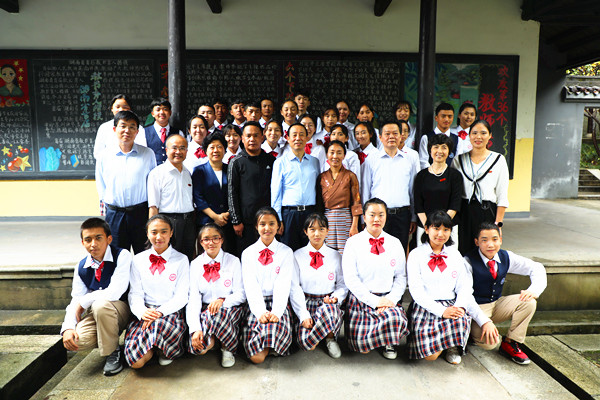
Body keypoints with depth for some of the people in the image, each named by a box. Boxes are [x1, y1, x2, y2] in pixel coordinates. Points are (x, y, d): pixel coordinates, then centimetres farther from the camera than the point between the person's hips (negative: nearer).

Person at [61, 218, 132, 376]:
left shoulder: (122, 256, -16)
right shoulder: (81, 267, 2)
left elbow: (114, 293, -26)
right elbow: (75, 301, 1)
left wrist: (83, 302, -14)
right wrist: (68, 328, -17)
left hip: (121, 310, -4)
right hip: (94, 312, 5)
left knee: (100, 304, -36)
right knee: (77, 340, -24)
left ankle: (113, 351, -14)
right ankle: (108, 337, 9)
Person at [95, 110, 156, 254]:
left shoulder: (148, 154, 2)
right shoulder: (104, 157, 6)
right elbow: (101, 186, 13)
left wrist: (151, 208, 1)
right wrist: (109, 202, 3)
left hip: (141, 213, -1)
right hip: (115, 214, 1)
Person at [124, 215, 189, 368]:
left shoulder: (181, 260, 4)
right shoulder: (138, 260, 12)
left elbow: (181, 297, -1)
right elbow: (135, 294, 6)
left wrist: (159, 312, -18)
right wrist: (142, 312, -16)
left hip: (171, 312, -1)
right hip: (144, 314, 1)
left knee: (160, 325, -37)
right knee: (135, 361, -22)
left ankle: (165, 350, -2)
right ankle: (154, 346, 12)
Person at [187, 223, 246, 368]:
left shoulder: (233, 261, -1)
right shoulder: (195, 265, 3)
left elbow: (241, 294, -3)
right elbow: (193, 298, -5)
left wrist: (222, 300, -25)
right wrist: (195, 329, -19)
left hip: (230, 308, -1)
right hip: (205, 310, 1)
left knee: (217, 314, -37)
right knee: (196, 346, -26)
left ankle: (228, 346, -7)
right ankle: (211, 339, 9)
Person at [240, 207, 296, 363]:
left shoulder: (286, 252, 6)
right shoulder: (248, 253, 8)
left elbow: (283, 285, -4)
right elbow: (251, 286, -2)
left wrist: (276, 312, -19)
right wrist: (260, 312, -18)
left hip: (278, 303, 0)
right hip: (256, 304, 0)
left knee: (274, 326, -34)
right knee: (256, 357, -21)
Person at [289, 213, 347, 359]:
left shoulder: (335, 256, 8)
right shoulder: (297, 256, 3)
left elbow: (343, 284, 11)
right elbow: (294, 288, -2)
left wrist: (335, 297, -12)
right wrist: (304, 315, -13)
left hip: (329, 304, 0)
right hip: (306, 303, 0)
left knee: (328, 311, -37)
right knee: (305, 343, -25)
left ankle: (329, 337, -4)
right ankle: (329, 335, 9)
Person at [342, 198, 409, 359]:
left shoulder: (395, 243, 9)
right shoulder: (353, 242, -1)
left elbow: (401, 277, 8)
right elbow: (350, 279, -8)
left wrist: (392, 299, -10)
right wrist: (374, 300, -16)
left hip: (388, 299, 2)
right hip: (361, 299, -2)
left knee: (396, 319, -31)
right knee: (362, 346, -18)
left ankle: (389, 343, 4)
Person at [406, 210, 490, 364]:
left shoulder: (455, 255, 15)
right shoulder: (416, 255, 2)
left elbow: (464, 287, 8)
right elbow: (416, 291, -7)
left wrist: (460, 306, -15)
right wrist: (442, 311, -21)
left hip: (451, 305, 3)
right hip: (425, 307, -3)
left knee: (460, 320, -34)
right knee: (431, 355, -23)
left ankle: (453, 346, -1)